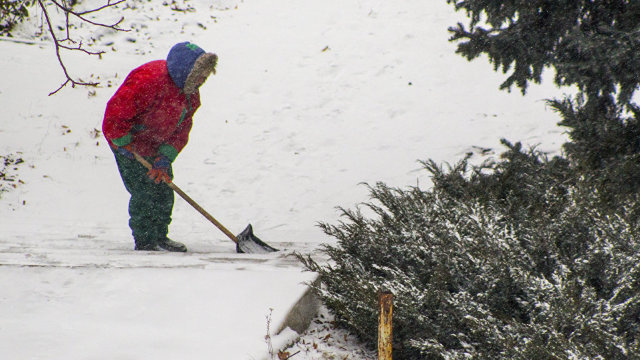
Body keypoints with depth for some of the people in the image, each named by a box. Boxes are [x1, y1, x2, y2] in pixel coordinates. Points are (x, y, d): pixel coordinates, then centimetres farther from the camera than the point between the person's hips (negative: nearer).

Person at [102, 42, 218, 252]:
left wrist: (164, 159, -13)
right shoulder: (149, 80, -34)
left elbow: (181, 129, -3)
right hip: (131, 147, -8)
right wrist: (124, 143, -22)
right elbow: (116, 112, -33)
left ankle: (160, 237, 24)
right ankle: (145, 242, -2)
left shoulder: (191, 94, -5)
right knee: (144, 192, -12)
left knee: (164, 190, 10)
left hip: (156, 146, 8)